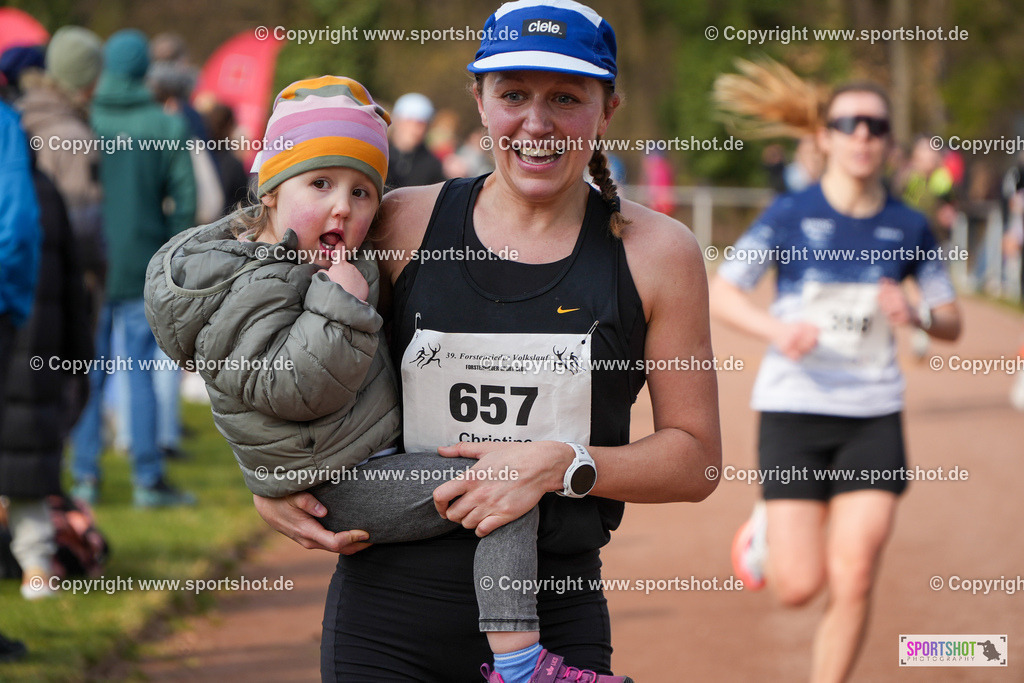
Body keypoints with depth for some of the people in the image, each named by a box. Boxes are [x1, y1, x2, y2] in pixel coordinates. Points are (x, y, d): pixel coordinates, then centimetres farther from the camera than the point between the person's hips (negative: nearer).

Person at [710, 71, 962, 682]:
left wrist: (916, 316, -13)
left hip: (874, 419, 2)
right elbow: (722, 293, -2)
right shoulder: (791, 216, -4)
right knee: (799, 586, -2)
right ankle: (767, 533, 33)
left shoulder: (908, 228, 3)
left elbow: (953, 323, 10)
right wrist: (776, 329, -20)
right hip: (794, 409, -2)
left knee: (853, 583, -7)